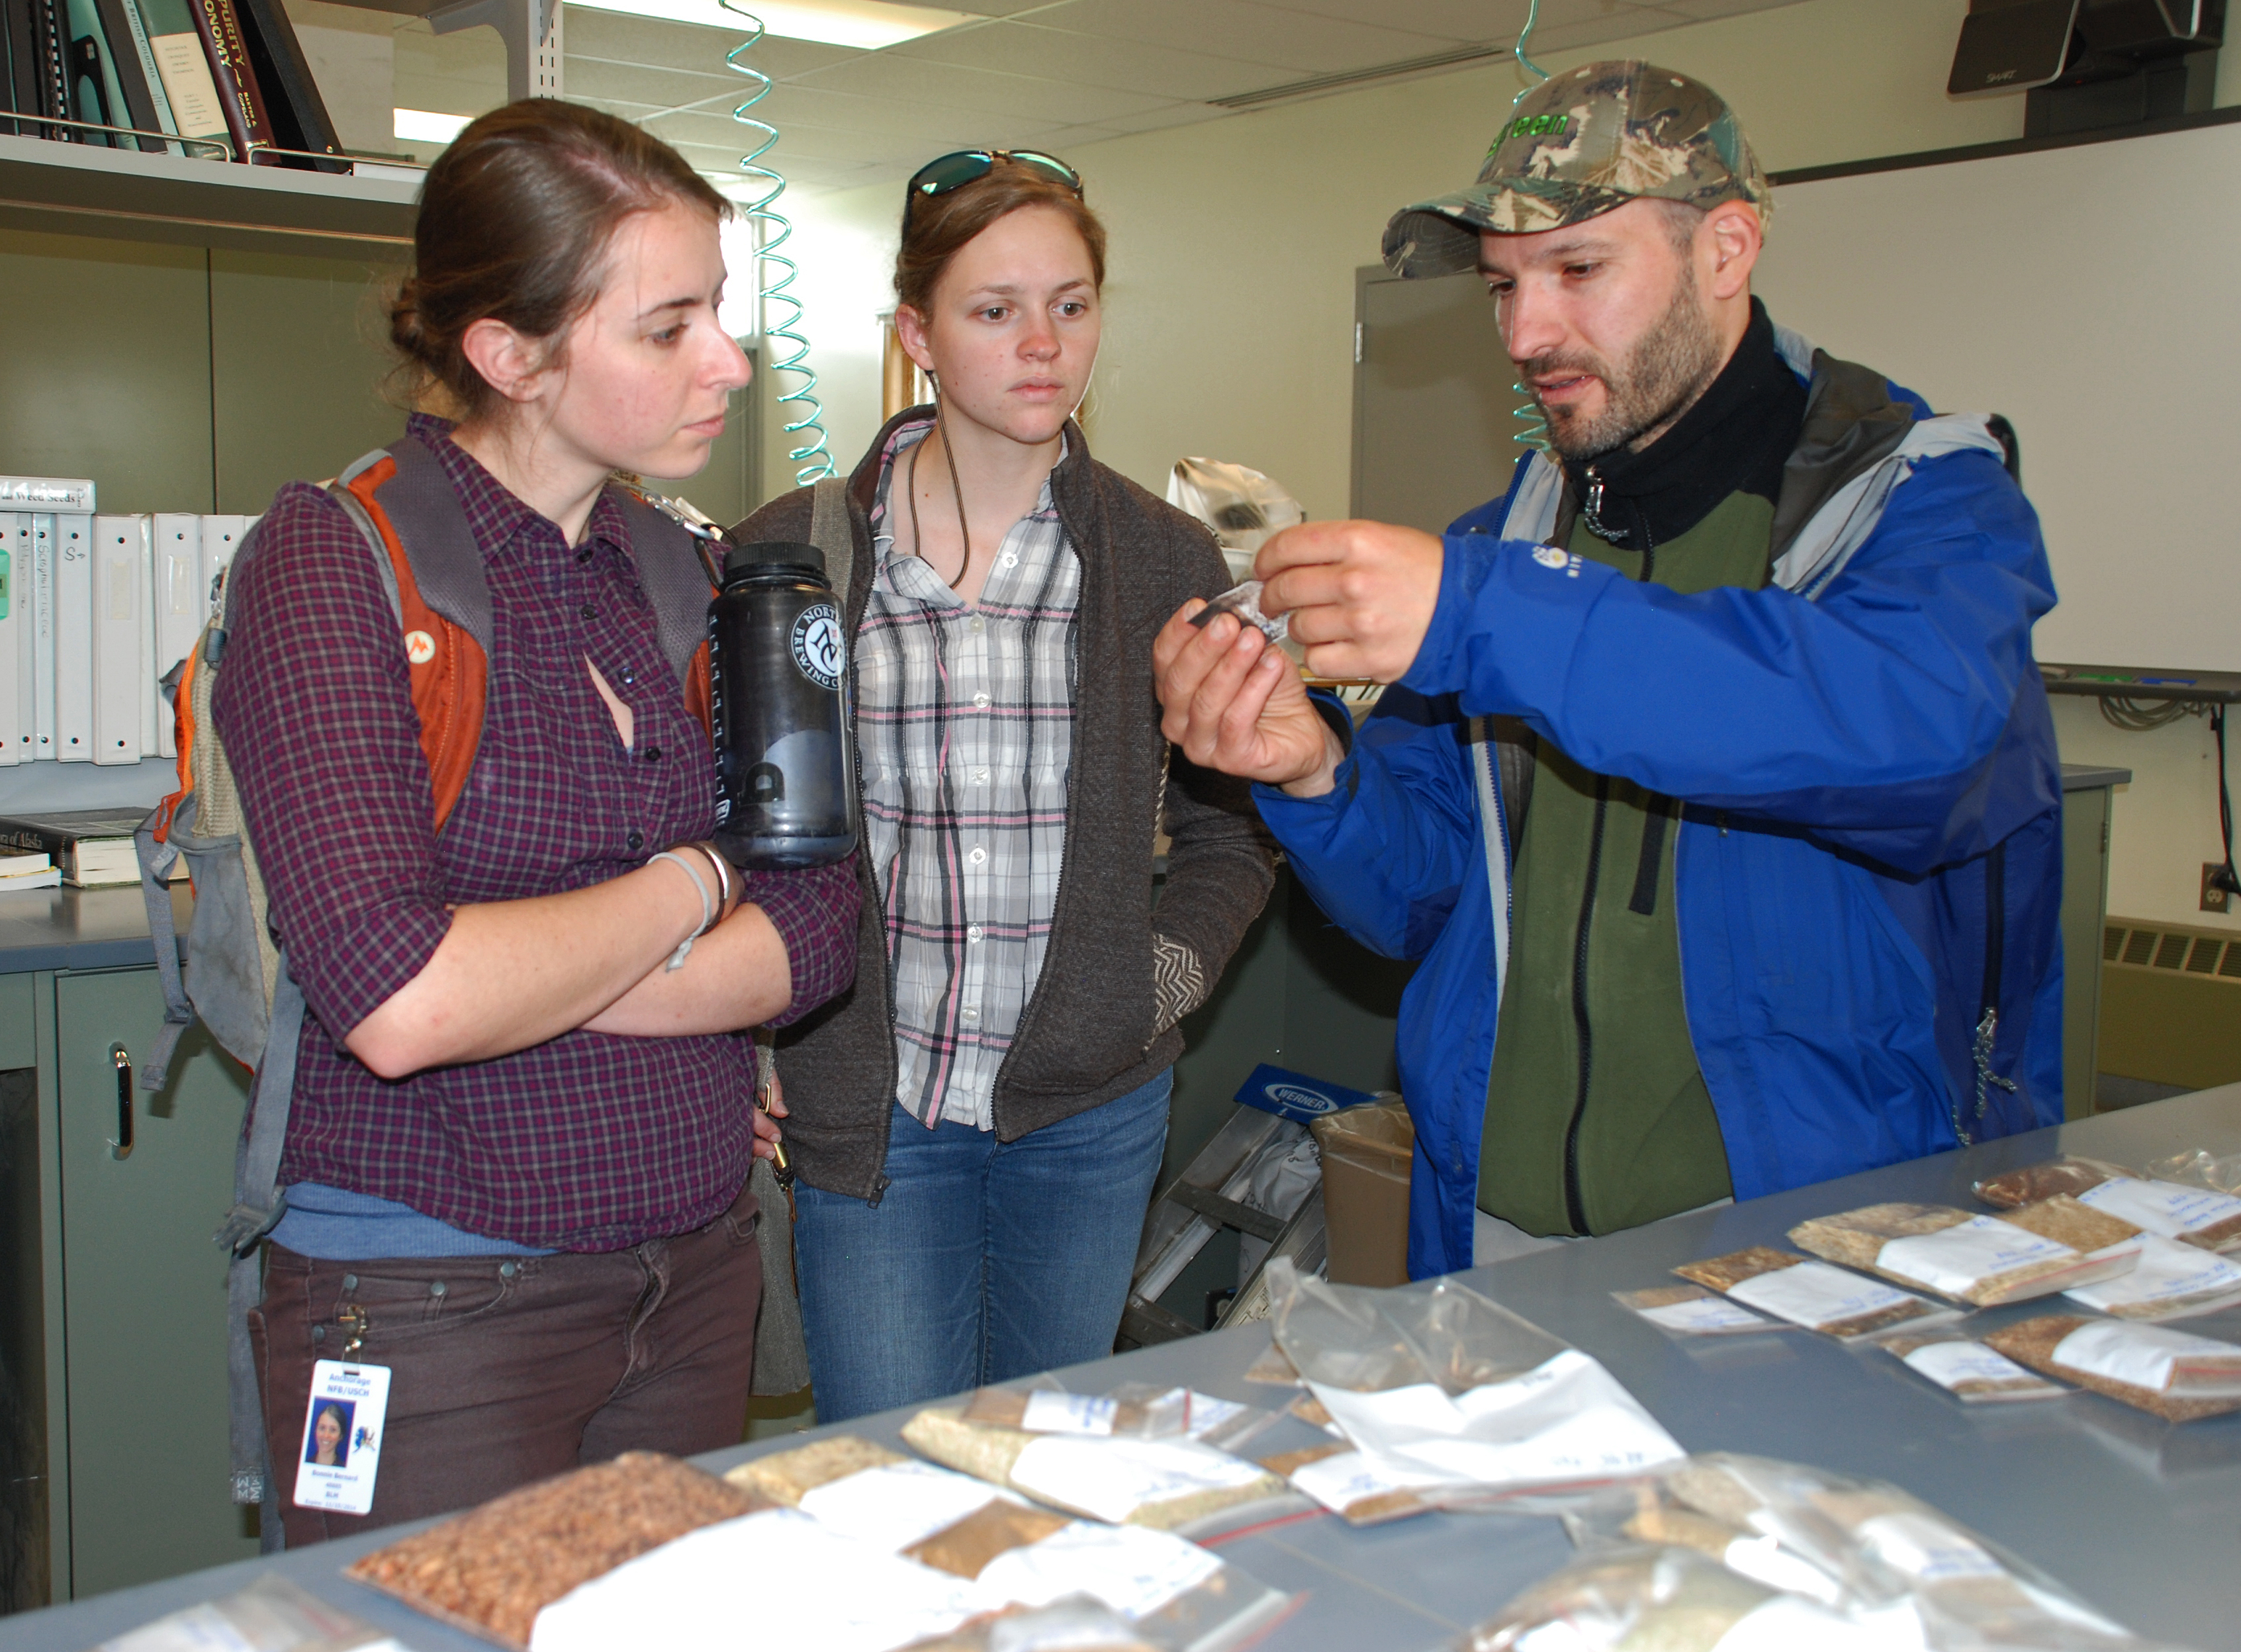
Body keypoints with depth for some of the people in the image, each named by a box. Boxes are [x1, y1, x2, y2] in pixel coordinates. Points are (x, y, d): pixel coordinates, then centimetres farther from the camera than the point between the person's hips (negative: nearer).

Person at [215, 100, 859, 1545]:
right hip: (436, 1308, -6)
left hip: (699, 1270, 6)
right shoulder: (335, 558, -13)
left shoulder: (678, 576, 6)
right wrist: (688, 886, -11)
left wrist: (528, 980, -16)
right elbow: (400, 1004, -26)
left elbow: (817, 928, -2)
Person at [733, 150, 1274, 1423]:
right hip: (869, 1105, -1)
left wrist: (1170, 969, -3)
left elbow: (1234, 831, 11)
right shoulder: (790, 553, -2)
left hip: (1088, 1114, 2)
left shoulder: (1169, 563, 1)